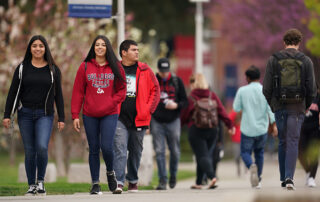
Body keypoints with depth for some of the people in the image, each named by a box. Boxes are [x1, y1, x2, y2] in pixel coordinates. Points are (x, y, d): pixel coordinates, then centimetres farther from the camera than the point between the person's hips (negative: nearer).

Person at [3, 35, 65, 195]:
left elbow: (58, 95, 8)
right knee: (29, 151, 2)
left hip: (45, 115, -1)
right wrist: (7, 115, 1)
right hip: (25, 114, 1)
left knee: (42, 147, -18)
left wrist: (61, 118, 4)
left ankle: (41, 181, 0)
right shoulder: (22, 68, 6)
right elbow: (13, 92, 7)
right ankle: (32, 185, 11)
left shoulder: (53, 69, 6)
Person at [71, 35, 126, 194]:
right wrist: (75, 115, -1)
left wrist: (110, 103, -10)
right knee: (94, 149, 4)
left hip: (110, 114, -1)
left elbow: (122, 91, 7)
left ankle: (110, 172, 18)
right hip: (89, 115, 1)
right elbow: (77, 92, 4)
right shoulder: (85, 67, 4)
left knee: (106, 147, -12)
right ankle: (95, 183, 12)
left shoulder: (116, 67, 4)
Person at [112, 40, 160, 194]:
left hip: (138, 118, 2)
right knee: (119, 149, -13)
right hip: (120, 118, -2)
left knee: (136, 151, 11)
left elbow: (155, 90, 7)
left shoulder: (145, 70, 4)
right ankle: (119, 182, -18)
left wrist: (148, 110, -2)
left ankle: (133, 181, 26)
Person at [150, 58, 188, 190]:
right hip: (157, 122, -1)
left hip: (173, 121, 1)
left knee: (175, 151, 5)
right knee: (159, 152, -6)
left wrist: (176, 105, -15)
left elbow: (185, 101, 7)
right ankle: (162, 180, -6)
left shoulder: (177, 81, 3)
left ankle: (173, 175, 28)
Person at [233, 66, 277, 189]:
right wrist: (275, 124, -18)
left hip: (247, 129, -2)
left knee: (245, 152, 9)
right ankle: (258, 180, 19)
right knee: (259, 152, 20)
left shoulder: (242, 91, -5)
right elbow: (271, 108, -14)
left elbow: (236, 108, 0)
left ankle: (252, 166, -24)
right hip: (262, 128, 2)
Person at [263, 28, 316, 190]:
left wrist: (272, 105, 14)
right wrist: (306, 106, 15)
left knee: (283, 142, 14)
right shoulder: (306, 61, -1)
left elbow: (266, 88, -2)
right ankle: (289, 178, -17)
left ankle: (283, 179, 18)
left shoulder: (274, 60, 0)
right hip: (297, 108, -1)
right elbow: (311, 90, -3)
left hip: (279, 107, 1)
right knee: (293, 142, -2)